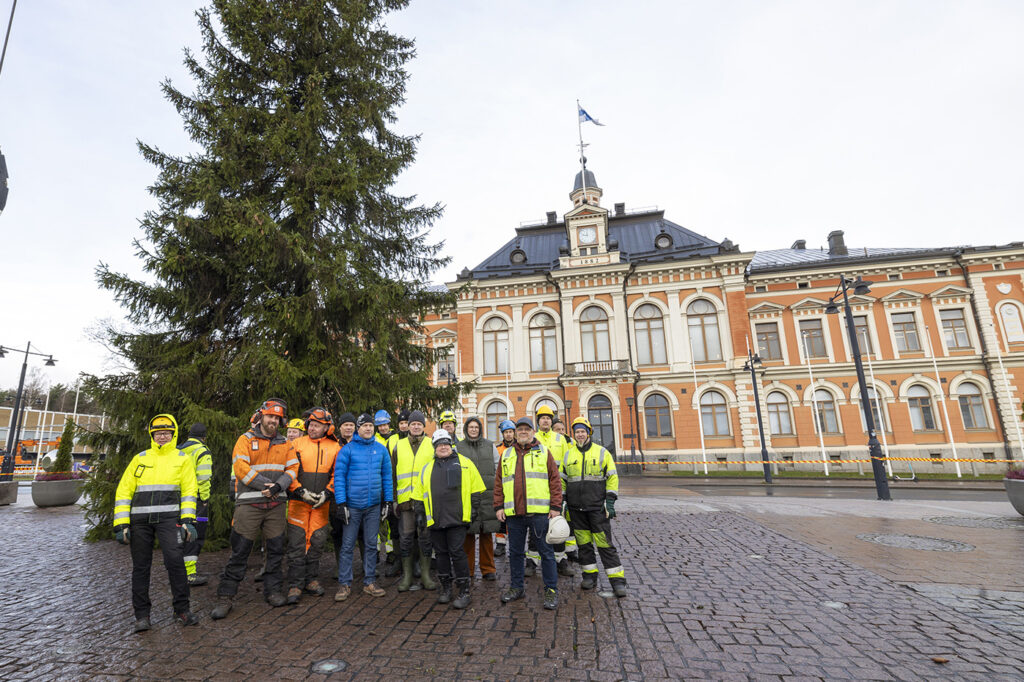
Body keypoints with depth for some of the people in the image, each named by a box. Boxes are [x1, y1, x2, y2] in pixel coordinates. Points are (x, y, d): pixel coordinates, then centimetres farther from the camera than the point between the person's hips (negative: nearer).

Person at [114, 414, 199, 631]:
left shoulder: (182, 459, 9)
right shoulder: (139, 459, 14)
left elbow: (189, 491, 4)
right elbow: (123, 491, 12)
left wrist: (188, 521, -6)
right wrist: (121, 524, 3)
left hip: (168, 516, -3)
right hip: (140, 519, 3)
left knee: (175, 559, -13)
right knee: (140, 566, 7)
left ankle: (181, 609, -1)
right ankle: (142, 615, 21)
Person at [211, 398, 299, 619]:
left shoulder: (284, 444, 12)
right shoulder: (246, 439, 1)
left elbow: (292, 469, 6)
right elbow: (241, 467, -11)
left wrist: (278, 486, -12)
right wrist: (265, 485, -15)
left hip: (275, 504, 4)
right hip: (249, 503, -3)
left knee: (276, 549, 8)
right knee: (239, 551, -1)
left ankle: (272, 590, 22)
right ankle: (225, 597, 11)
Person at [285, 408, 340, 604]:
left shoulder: (335, 448, 2)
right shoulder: (296, 444, -2)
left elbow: (337, 475, 5)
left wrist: (327, 493, -7)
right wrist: (301, 491, -12)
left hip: (321, 503, 2)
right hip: (298, 501, -2)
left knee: (316, 542, 10)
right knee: (297, 542, -3)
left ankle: (312, 580, 24)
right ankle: (295, 585, 6)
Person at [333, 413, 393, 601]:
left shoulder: (381, 449, 5)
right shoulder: (347, 450, -4)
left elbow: (387, 476, 9)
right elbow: (339, 476, -5)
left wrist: (388, 501, 5)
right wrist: (341, 502, -11)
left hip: (374, 506, 3)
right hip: (352, 505, -3)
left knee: (371, 545, 11)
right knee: (347, 545, 4)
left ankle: (369, 582, 22)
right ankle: (345, 584, 16)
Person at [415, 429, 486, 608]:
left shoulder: (465, 463, 5)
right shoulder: (427, 468, 12)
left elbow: (477, 488, 5)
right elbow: (418, 493, 16)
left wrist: (474, 509, 0)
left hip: (457, 518, -3)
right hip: (435, 519, 4)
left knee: (457, 552, -4)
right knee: (441, 553, 12)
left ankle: (464, 591, 8)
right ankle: (445, 588, 27)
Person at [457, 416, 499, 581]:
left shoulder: (490, 446, 10)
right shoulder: (458, 447, 6)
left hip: (487, 493, 1)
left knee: (487, 533, 4)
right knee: (467, 533, 2)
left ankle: (488, 569, 16)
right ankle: (467, 569, 16)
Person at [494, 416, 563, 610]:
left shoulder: (544, 452, 5)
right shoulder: (506, 455, 13)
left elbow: (555, 480, 1)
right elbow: (498, 483, 13)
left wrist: (556, 506, -5)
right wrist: (498, 506, 5)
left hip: (539, 512, -3)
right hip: (513, 513, 3)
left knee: (546, 551, 3)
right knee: (515, 552, 13)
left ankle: (551, 590, 16)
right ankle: (517, 587, 28)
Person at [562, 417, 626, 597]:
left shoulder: (602, 453, 1)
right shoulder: (568, 455, 8)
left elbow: (612, 478, 1)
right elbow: (562, 480, 14)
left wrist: (610, 502, -6)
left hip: (597, 506, -3)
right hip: (576, 508, 3)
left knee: (605, 543, -2)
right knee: (583, 543, 10)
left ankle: (617, 580, 6)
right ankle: (590, 576, 23)